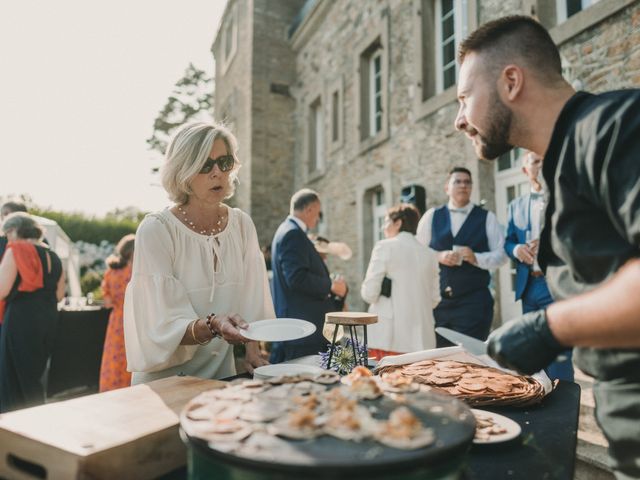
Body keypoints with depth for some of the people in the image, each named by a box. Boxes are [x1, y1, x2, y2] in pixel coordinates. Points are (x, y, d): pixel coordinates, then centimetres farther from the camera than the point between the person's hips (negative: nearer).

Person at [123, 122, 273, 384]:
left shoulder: (242, 224, 0)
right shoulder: (155, 230, -14)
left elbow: (251, 302, 7)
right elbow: (164, 329, -15)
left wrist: (252, 351, -4)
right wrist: (212, 326, -32)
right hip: (166, 377, -3)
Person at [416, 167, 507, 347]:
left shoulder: (487, 218, 5)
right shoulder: (431, 216, 8)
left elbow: (500, 254, 1)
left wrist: (476, 258, -16)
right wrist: (438, 256, -11)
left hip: (474, 300, -1)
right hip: (436, 300, 2)